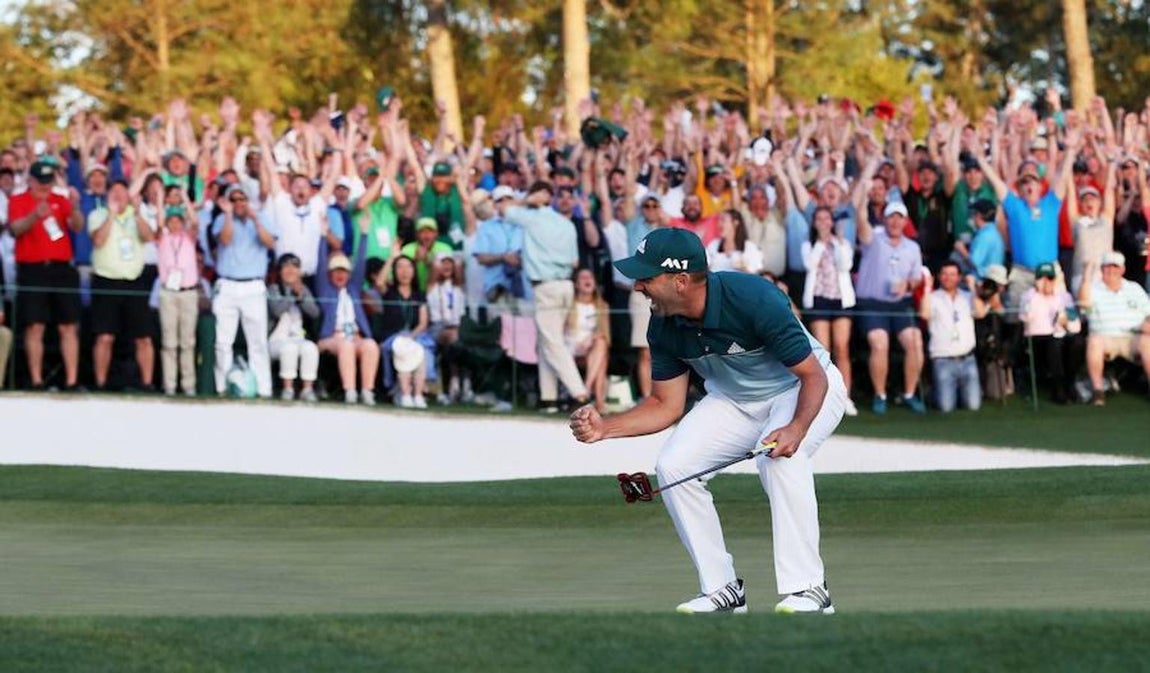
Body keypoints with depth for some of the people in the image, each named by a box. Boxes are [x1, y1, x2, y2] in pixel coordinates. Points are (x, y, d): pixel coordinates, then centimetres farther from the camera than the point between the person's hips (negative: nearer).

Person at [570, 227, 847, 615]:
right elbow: (667, 405, -2)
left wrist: (797, 428, -48)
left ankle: (807, 589, -29)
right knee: (673, 466, -13)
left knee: (780, 457, -35)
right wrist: (605, 428, -17)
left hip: (801, 390, -6)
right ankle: (721, 590, -1)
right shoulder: (664, 326, -14)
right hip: (733, 400, 6)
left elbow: (813, 376, -30)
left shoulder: (754, 300, -34)